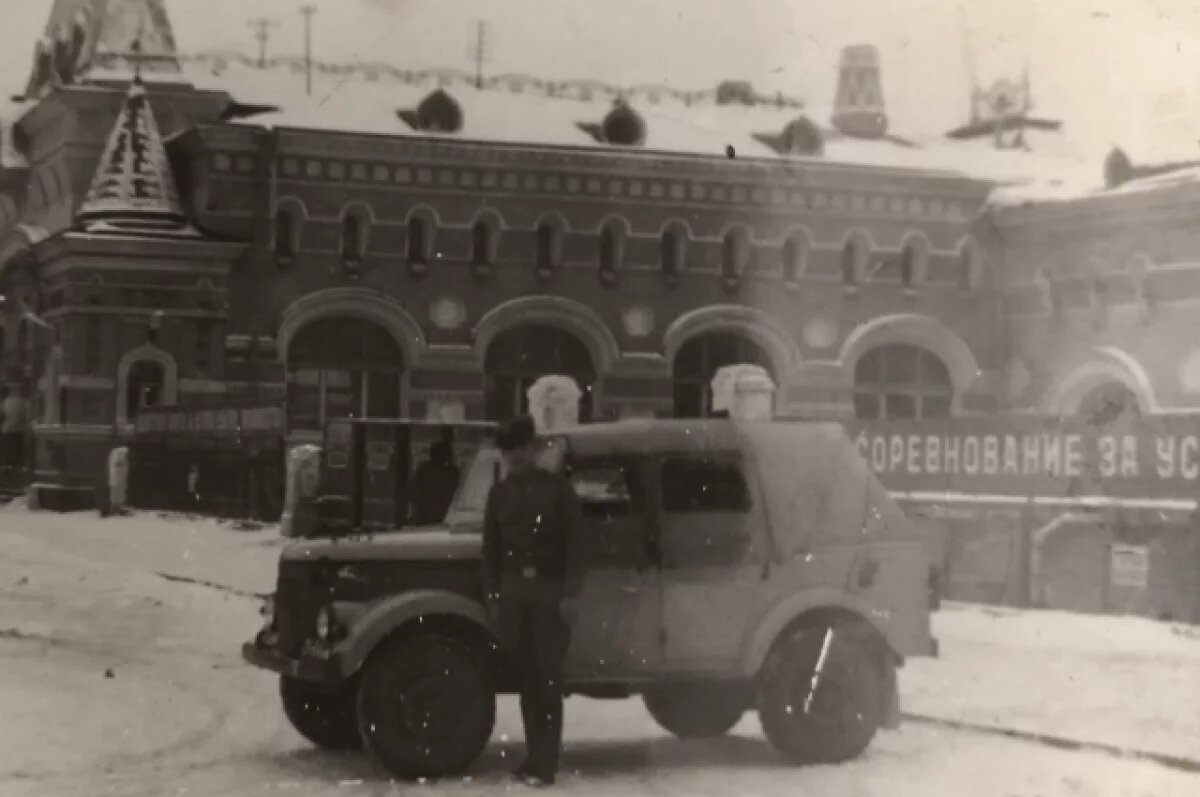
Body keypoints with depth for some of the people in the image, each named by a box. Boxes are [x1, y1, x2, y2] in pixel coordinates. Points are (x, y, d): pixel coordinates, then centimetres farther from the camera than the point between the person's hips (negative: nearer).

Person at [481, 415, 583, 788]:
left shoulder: (558, 487, -1)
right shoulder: (500, 492, 10)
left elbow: (573, 543, -4)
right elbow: (491, 549, 11)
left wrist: (570, 594, -11)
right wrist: (492, 597, 4)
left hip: (549, 589, -3)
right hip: (512, 590, 4)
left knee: (548, 677, -5)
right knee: (526, 676, 5)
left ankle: (545, 763, -5)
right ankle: (534, 756, 10)